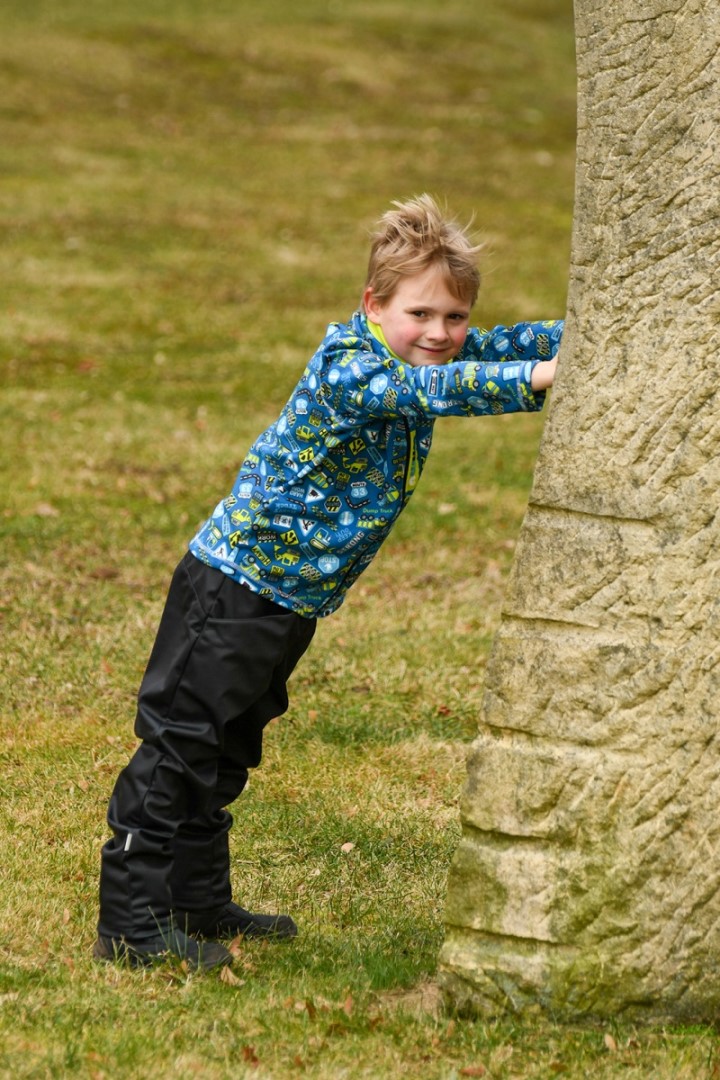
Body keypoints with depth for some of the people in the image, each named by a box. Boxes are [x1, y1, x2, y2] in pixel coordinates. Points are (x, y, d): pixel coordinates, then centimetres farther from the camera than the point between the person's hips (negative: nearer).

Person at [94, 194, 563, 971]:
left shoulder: (422, 356, 3)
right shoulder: (351, 368, -23)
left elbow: (499, 347, 7)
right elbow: (433, 390, -37)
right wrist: (536, 378, -45)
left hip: (290, 597, 10)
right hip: (235, 583, -10)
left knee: (224, 755, 19)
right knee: (178, 744, -6)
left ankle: (200, 903, 31)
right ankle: (131, 922, -3)